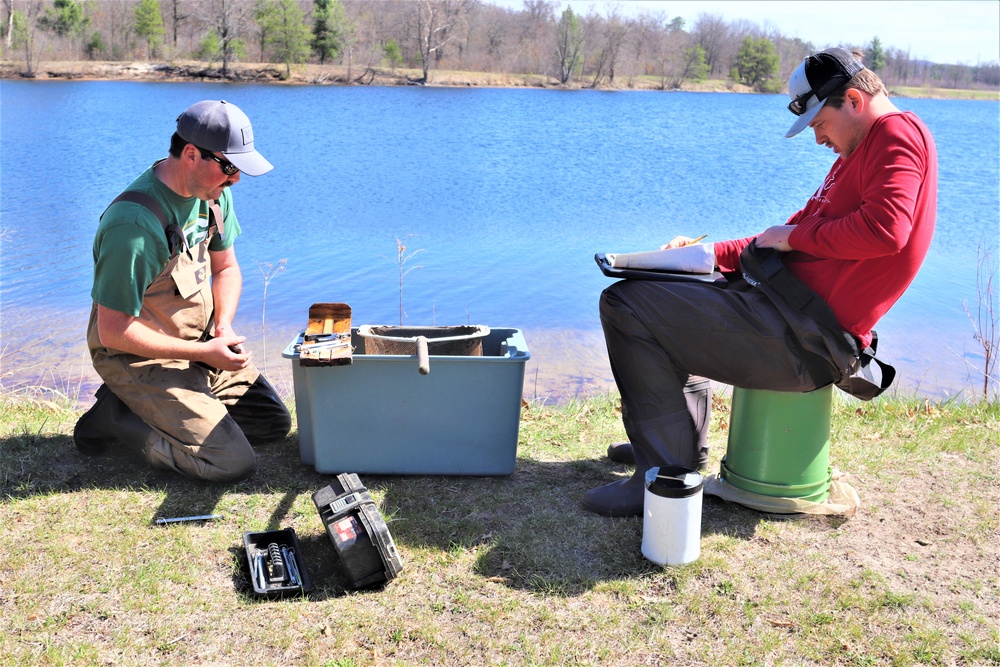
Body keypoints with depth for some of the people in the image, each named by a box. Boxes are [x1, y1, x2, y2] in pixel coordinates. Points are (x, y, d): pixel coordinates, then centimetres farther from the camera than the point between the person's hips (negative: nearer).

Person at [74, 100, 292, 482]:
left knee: (274, 422, 8)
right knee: (233, 463, -17)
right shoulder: (135, 224, -29)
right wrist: (203, 353, -22)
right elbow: (113, 333, -24)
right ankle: (114, 416, 0)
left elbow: (226, 268, 12)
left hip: (200, 344, 9)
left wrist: (224, 327, -7)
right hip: (140, 357, -8)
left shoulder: (213, 192, -2)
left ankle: (150, 408, 12)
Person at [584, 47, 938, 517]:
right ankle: (682, 444, 26)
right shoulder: (857, 152, 22)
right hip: (789, 308, 12)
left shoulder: (899, 134, -10)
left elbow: (884, 230, -27)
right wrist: (710, 253, 13)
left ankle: (668, 478, -14)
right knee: (671, 300, 34)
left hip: (805, 341, -12)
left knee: (626, 304, -16)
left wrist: (793, 236, -13)